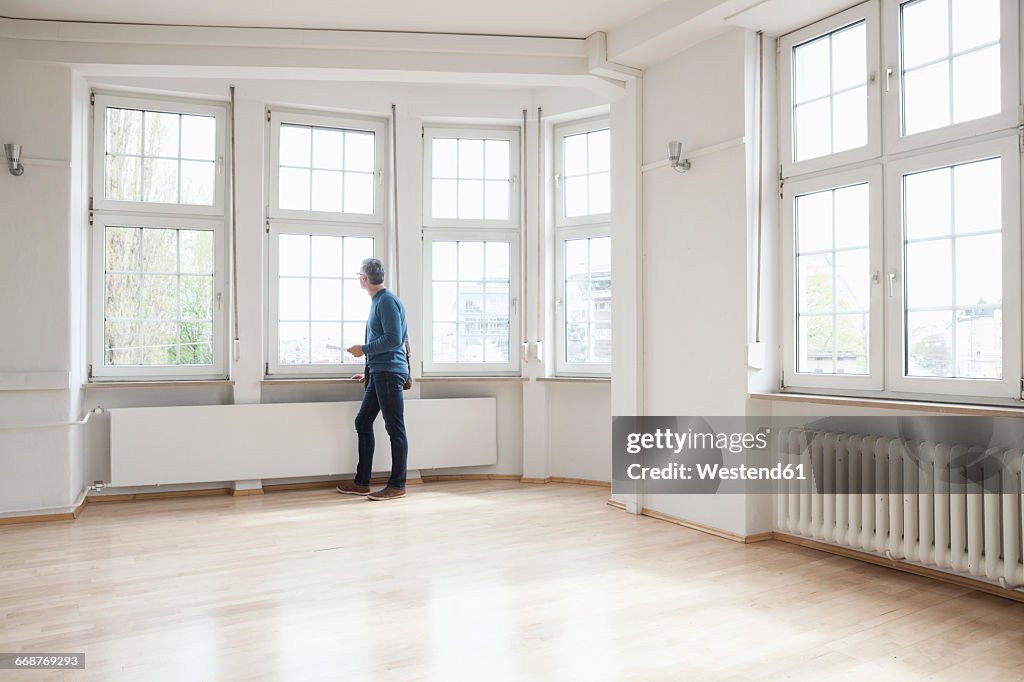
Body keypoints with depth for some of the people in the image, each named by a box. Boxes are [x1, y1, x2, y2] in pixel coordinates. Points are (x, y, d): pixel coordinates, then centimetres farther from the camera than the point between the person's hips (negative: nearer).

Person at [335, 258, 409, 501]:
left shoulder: (387, 301, -11)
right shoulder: (378, 301, 18)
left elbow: (394, 339, -20)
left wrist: (364, 349, -10)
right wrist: (369, 371, 26)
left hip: (390, 373, -10)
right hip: (379, 373, 10)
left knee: (395, 429, -4)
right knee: (363, 422, 12)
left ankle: (397, 486, 3)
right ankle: (362, 482, 19)